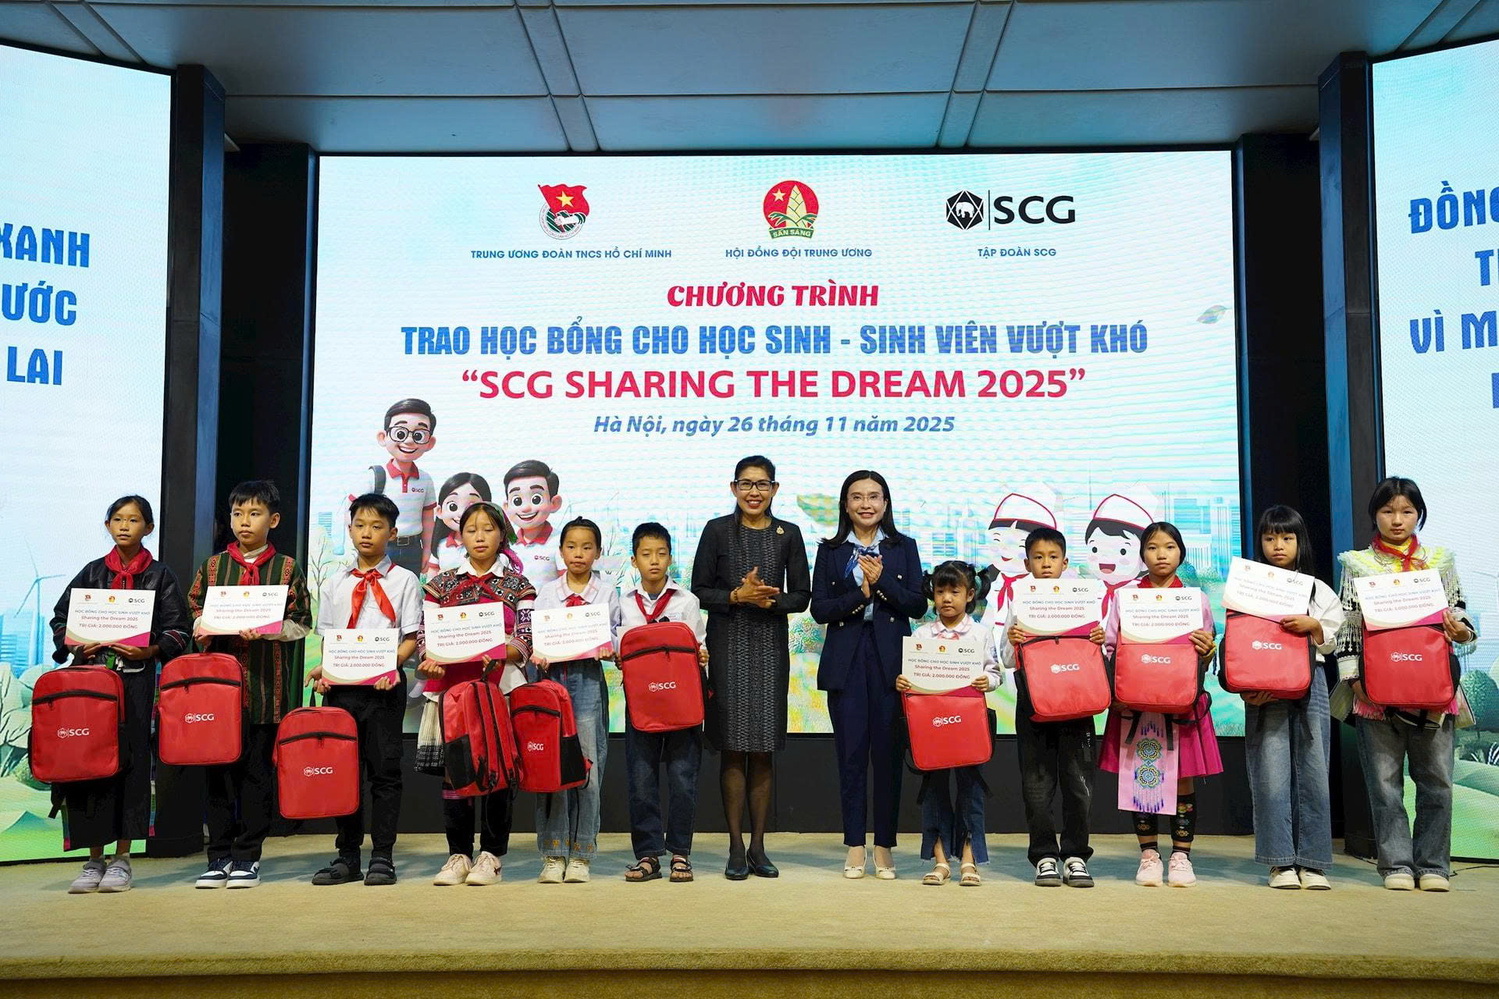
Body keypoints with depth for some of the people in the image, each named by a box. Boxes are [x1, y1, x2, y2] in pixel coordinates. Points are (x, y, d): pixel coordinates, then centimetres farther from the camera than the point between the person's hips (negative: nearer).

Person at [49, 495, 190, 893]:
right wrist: (73, 644, -3)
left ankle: (121, 859, 7)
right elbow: (60, 617, 15)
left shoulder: (160, 575, 6)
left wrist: (148, 651, -14)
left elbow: (179, 630, 2)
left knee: (129, 761, -3)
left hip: (137, 677, -2)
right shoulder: (92, 572, 14)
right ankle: (94, 859, 9)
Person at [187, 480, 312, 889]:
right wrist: (203, 626, -7)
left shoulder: (286, 568, 5)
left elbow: (301, 624, 2)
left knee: (258, 770, 3)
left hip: (266, 683, -2)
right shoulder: (213, 566, 13)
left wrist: (266, 630, -15)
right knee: (219, 769, 4)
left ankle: (247, 856, 12)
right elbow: (195, 612, 14)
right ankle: (219, 856, 14)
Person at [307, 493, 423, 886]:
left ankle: (382, 857, 6)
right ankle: (347, 856, 15)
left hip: (384, 685, -3)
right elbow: (328, 638, 14)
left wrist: (390, 665, -18)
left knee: (384, 769, -1)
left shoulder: (403, 581, 4)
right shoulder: (335, 584, 14)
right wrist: (323, 669, -4)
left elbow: (412, 637, -2)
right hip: (340, 685, 3)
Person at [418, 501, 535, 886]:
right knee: (453, 768, 0)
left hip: (501, 686, -1)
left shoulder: (519, 585, 9)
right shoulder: (440, 583, 13)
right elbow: (426, 636, 7)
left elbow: (525, 643, 1)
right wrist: (431, 661, -14)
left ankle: (492, 855, 8)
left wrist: (497, 652, -19)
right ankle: (459, 854, 10)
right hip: (450, 685, 2)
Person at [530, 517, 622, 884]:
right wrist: (536, 653, -10)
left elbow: (614, 636, 8)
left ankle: (580, 854, 7)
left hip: (588, 678, -1)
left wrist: (607, 649, -12)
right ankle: (553, 854, 6)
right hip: (551, 675, 1)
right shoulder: (546, 591, 12)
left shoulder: (606, 592, 9)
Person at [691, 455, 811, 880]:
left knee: (763, 750, 4)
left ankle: (758, 847, 12)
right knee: (733, 747, -1)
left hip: (771, 647, 2)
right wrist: (737, 596, -15)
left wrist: (772, 599, -12)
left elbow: (801, 595, 7)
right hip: (728, 647, -1)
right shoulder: (717, 530, 2)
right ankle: (736, 848, 7)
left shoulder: (788, 534, 7)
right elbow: (699, 590, 0)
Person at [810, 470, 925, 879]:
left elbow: (918, 605, 0)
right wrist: (861, 593, -13)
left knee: (888, 754, 1)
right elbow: (819, 609, 0)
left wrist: (882, 581, -12)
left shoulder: (903, 547, 9)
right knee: (851, 753, 2)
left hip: (891, 660, 0)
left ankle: (884, 846, 11)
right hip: (846, 661, 0)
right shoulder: (831, 550, 8)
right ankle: (855, 846, 11)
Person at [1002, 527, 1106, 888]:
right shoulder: (1018, 604, 6)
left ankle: (1075, 856, 12)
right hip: (1033, 702, 0)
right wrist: (1012, 641, -15)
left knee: (1077, 780, 2)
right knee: (1037, 781, 3)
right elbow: (1008, 661, 5)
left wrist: (1099, 642, -12)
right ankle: (1044, 856, 11)